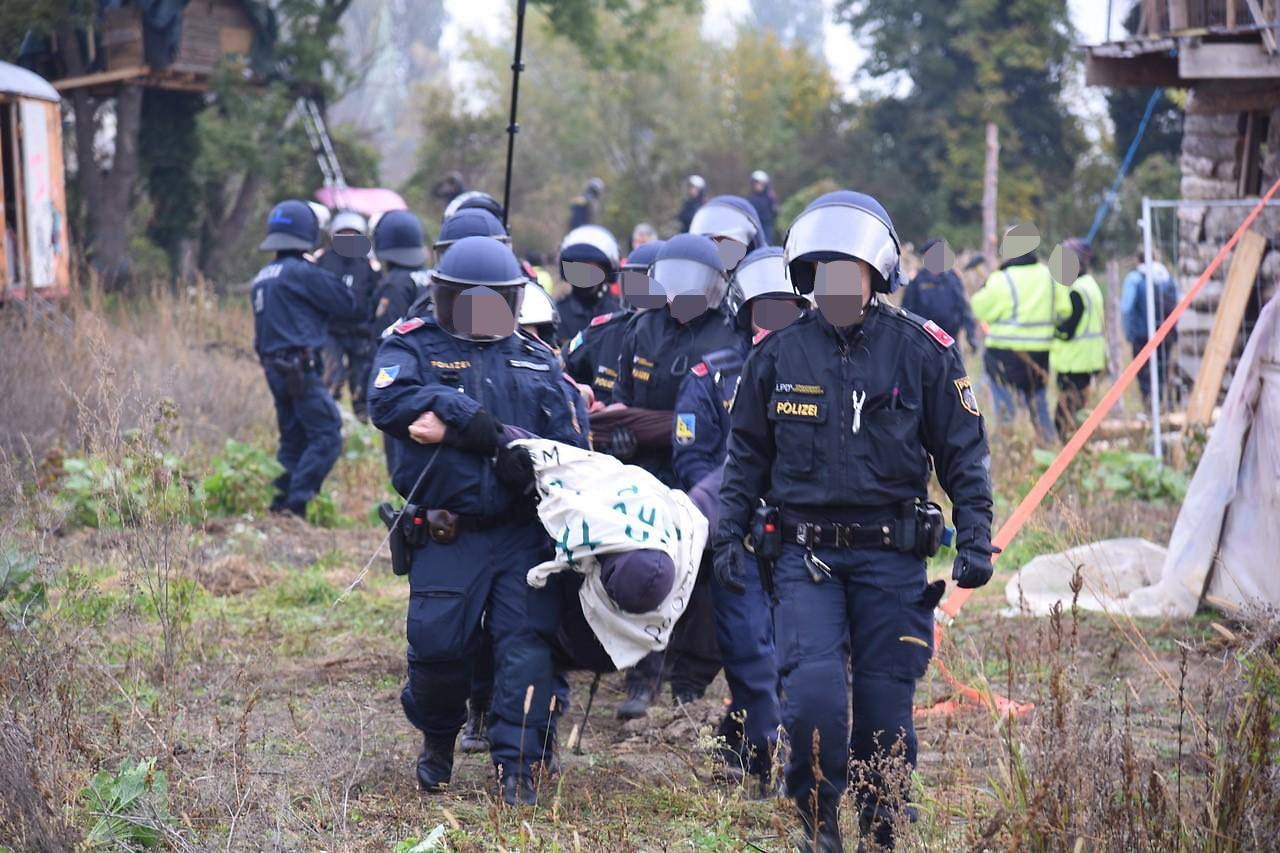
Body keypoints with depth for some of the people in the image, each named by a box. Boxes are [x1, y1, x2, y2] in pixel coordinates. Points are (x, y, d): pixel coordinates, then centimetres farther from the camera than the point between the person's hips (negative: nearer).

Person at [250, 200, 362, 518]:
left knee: (293, 439, 15)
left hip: (274, 369, 9)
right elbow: (350, 307, -6)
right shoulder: (302, 272, -11)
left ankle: (280, 504, 12)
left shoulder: (262, 277, 16)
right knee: (326, 437, -8)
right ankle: (296, 502, -16)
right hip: (300, 368, -9)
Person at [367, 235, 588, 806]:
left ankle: (517, 768, -2)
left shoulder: (533, 363, 16)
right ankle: (438, 740, 24)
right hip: (447, 538, -2)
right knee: (437, 644, -6)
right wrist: (470, 419, -21)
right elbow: (388, 400, -16)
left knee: (526, 644, -8)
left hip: (523, 534, 2)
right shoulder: (413, 347, 6)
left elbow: (570, 448, 10)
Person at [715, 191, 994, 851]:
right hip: (805, 553, 1)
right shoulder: (777, 355, 6)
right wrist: (728, 534, 8)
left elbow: (964, 454, 4)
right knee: (813, 692, -13)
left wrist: (975, 540, -3)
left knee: (885, 706, 3)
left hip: (890, 554, -1)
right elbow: (746, 455, 16)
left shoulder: (922, 350, 1)